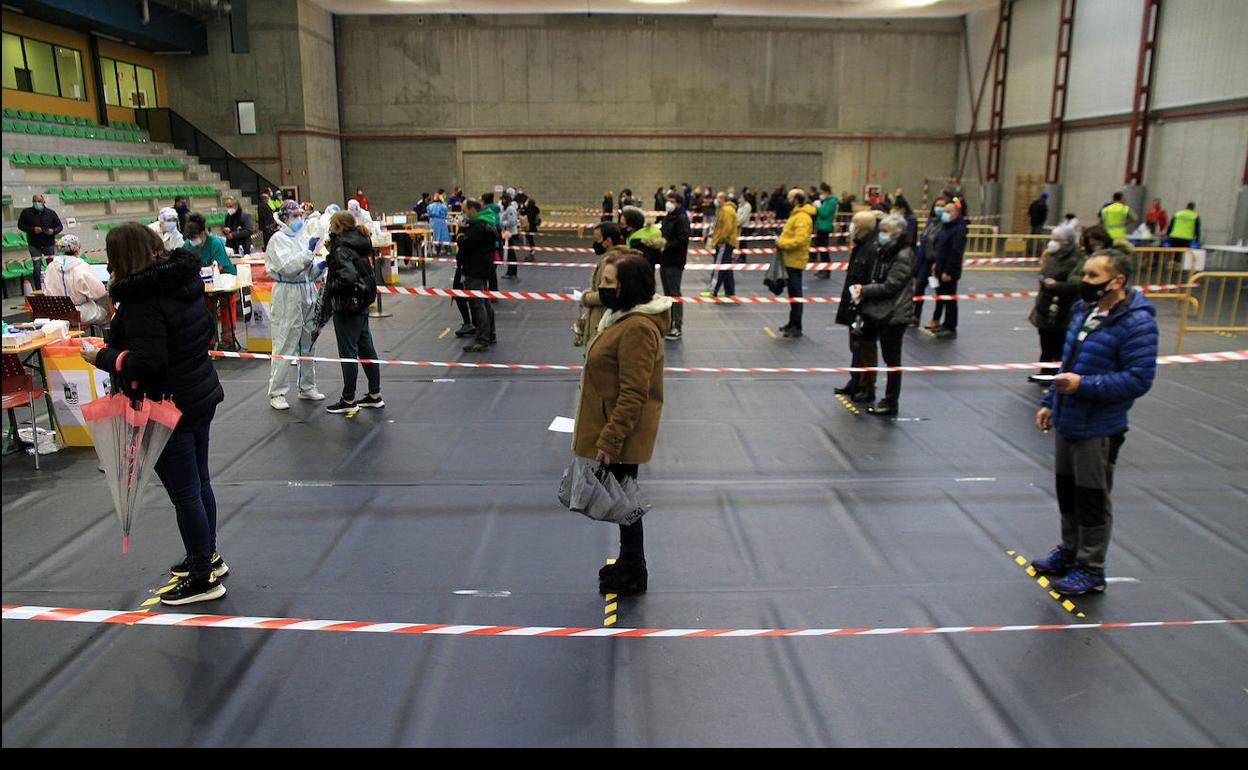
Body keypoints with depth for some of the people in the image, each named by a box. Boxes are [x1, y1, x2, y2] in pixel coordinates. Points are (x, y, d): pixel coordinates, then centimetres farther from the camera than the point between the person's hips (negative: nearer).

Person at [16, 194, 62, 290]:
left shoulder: (51, 213, 3)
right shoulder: (26, 212, 0)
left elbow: (60, 226, 6)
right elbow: (20, 225, 1)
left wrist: (53, 231, -15)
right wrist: (32, 229, -16)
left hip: (49, 245, 1)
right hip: (34, 245, -1)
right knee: (37, 269, -4)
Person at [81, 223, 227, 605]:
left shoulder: (142, 300, -21)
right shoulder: (183, 281, 5)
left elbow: (147, 363, -25)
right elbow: (206, 331, 16)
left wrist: (102, 356, -12)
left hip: (166, 408, -9)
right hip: (201, 396, 9)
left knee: (184, 493, 2)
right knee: (199, 484, 21)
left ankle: (204, 577, 14)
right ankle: (209, 556, 36)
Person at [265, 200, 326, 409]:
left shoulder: (303, 237, 13)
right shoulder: (278, 239, -7)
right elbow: (287, 267, -21)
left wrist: (320, 266, 0)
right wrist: (309, 253, -25)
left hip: (307, 293, 7)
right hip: (287, 296, -7)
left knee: (308, 343, 13)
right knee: (284, 345, -5)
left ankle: (307, 387, 25)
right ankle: (277, 393, 2)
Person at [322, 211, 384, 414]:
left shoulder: (342, 249, -17)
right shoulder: (358, 244, 9)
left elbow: (348, 277, -29)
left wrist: (330, 288, -14)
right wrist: (328, 264, 11)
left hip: (347, 307, -9)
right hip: (361, 304, 9)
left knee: (348, 352, -1)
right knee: (366, 348, 14)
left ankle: (348, 401, 8)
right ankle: (375, 395, 22)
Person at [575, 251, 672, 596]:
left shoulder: (637, 329, -24)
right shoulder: (623, 317, 9)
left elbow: (633, 396, -26)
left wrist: (609, 441, -24)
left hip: (622, 434, -10)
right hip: (613, 431, 10)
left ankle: (633, 574, 21)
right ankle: (629, 564, 34)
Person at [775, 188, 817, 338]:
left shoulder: (802, 217, -17)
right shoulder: (796, 215, 16)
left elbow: (799, 240, -26)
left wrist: (781, 243, -18)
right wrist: (782, 242, 7)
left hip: (795, 261, -11)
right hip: (791, 260, 11)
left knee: (795, 294, -5)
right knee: (793, 293, 18)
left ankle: (796, 328, 0)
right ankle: (792, 323, 28)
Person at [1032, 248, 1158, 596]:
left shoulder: (1136, 323, -20)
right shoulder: (1085, 310, 6)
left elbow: (1138, 380, -23)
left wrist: (1083, 384, -28)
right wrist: (1051, 402, 16)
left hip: (1098, 430, -8)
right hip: (1066, 422, 8)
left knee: (1092, 501, 5)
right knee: (1067, 492, 20)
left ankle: (1090, 570, 20)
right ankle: (1069, 552, 37)